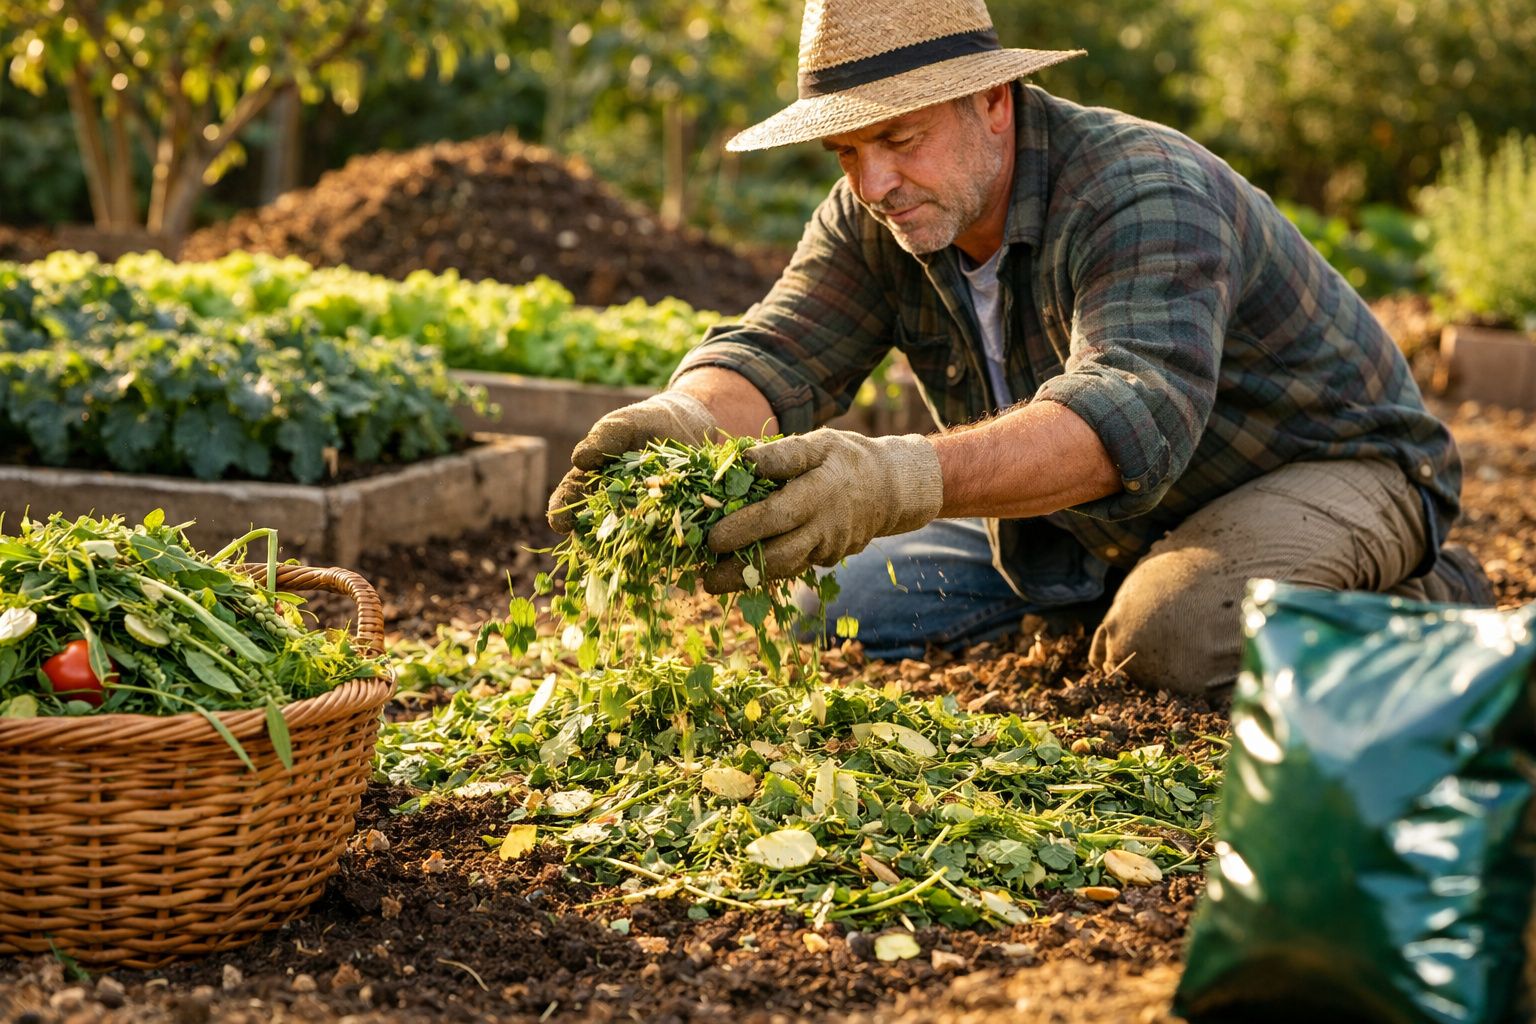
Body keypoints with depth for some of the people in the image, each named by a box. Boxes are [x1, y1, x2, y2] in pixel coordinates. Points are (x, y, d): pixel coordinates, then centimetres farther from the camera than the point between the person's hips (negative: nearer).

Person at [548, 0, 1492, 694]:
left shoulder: (1143, 196, -33)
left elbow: (1131, 417, -49)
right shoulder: (873, 221, -10)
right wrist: (687, 420, -48)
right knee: (839, 611, -4)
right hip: (1088, 525, 7)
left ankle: (1419, 612, -5)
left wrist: (906, 478, -66)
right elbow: (776, 354, -22)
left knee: (1175, 638, -37)